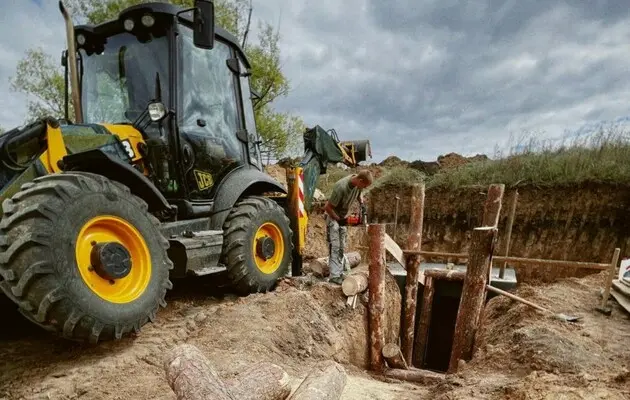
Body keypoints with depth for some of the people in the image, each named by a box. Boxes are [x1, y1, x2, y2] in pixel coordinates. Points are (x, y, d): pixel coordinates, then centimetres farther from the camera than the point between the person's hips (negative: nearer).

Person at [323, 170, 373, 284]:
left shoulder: (358, 183, -13)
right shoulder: (341, 187, -34)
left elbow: (359, 193, 12)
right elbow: (328, 207, -27)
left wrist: (362, 203, -7)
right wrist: (338, 220, -20)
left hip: (343, 217, 8)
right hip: (333, 216, -7)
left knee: (341, 247, 10)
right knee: (335, 247, -10)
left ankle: (339, 273, 18)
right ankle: (334, 276, -8)